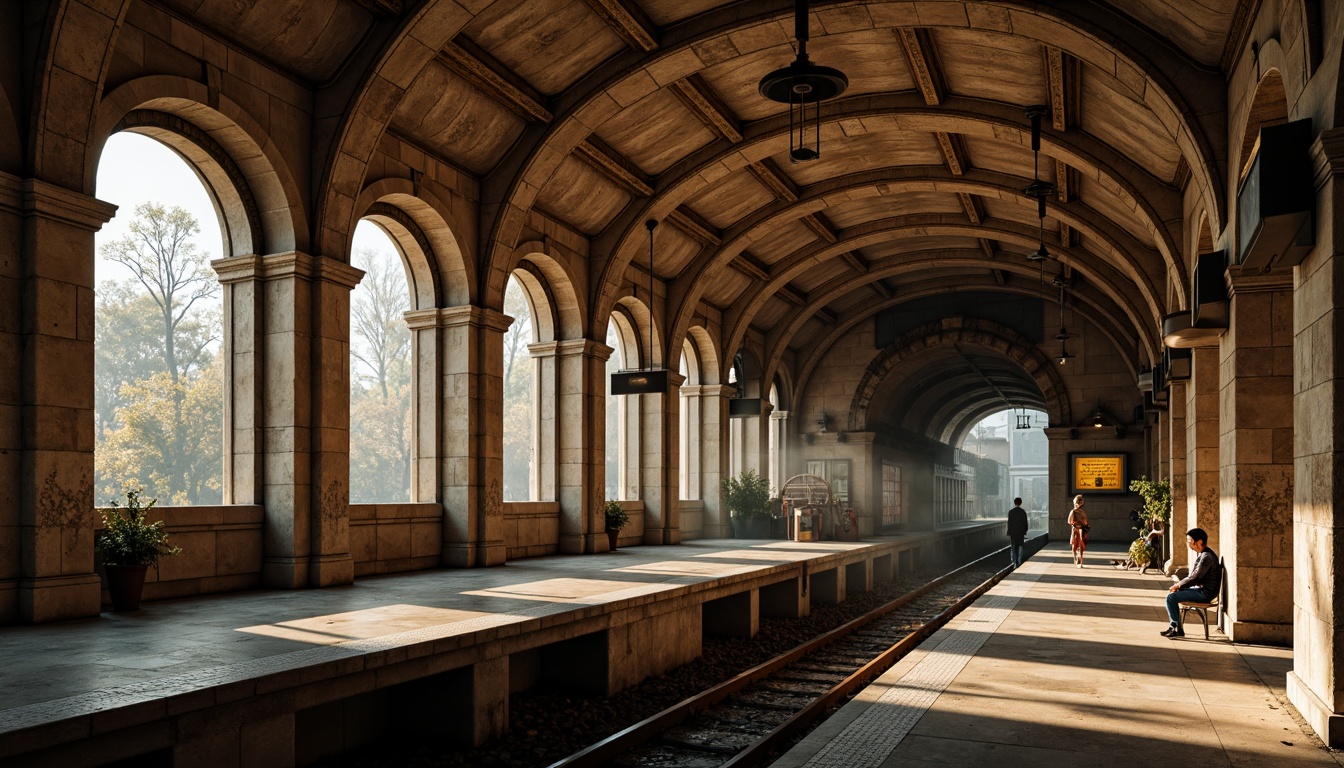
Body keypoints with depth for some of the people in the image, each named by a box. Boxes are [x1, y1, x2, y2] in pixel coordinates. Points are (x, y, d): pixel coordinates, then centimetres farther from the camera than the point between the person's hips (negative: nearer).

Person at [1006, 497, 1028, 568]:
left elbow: (1009, 523, -6)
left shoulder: (1010, 512, -6)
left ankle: (1014, 562, -6)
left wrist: (1009, 533, -1)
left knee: (1013, 548, 6)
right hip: (1021, 532, 1)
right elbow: (1025, 523, -1)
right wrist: (1025, 532, 10)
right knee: (1020, 547, 8)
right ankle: (1019, 563, 5)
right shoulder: (1023, 512, -4)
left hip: (1013, 532, -1)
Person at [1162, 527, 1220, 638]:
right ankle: (1173, 625, 12)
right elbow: (1193, 576, 20)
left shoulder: (1207, 556, -20)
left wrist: (1178, 584, -9)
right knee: (1171, 593, 11)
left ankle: (1178, 629, -10)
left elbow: (1195, 578, -22)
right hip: (1199, 588, 10)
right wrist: (1179, 584, 6)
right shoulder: (1200, 554, 14)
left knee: (1171, 597, -18)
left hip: (1205, 592, -10)